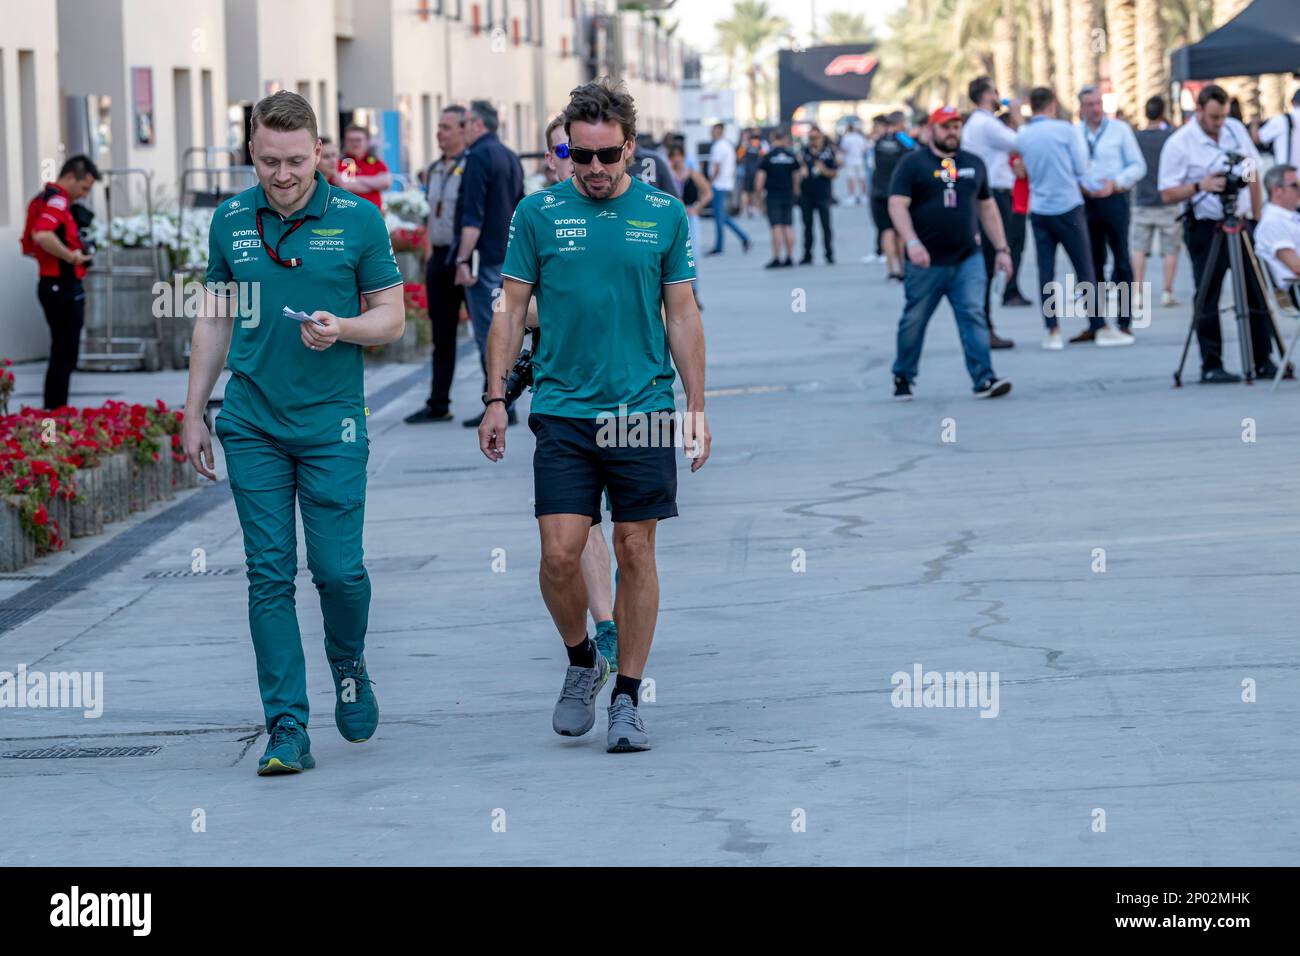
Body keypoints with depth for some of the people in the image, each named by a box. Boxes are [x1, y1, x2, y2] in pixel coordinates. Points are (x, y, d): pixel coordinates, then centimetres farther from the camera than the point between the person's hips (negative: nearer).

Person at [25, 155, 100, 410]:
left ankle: (53, 412, 18)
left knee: (61, 355, 15)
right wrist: (71, 256, -22)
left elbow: (29, 247, 24)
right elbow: (42, 235, -32)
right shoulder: (57, 200, -14)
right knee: (64, 357, -7)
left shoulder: (42, 199, 17)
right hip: (63, 286, -10)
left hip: (49, 284, 10)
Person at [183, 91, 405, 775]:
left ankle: (348, 666, 28)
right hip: (251, 425, 2)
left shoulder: (358, 219, -3)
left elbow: (392, 315, 2)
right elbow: (215, 319, 14)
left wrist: (342, 328, -19)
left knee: (338, 569, -4)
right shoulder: (230, 221, 6)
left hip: (331, 423, -2)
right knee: (269, 576, -1)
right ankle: (286, 729, 1)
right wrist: (193, 414, 11)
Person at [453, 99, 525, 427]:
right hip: (509, 257, 9)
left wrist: (463, 259, -19)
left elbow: (472, 216, -19)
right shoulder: (511, 157, 15)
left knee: (487, 331, -7)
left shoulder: (479, 157, -13)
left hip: (486, 259, -9)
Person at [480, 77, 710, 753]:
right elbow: (512, 311, 8)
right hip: (563, 411, 0)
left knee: (636, 553, 2)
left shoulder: (665, 215, 3)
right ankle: (581, 662, 19)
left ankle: (627, 701, 11)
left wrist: (696, 408, 4)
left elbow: (682, 317, 8)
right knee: (560, 553, -8)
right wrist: (495, 400, 3)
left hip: (644, 411, 0)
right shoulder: (538, 213, 2)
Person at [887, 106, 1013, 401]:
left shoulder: (974, 164, 15)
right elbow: (897, 205, -9)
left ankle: (984, 379, -17)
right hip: (926, 261, -3)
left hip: (968, 259, 3)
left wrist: (1001, 248, 14)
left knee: (974, 316, -10)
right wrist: (912, 242, -23)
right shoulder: (913, 163, -1)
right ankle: (903, 378, 24)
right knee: (914, 321, 7)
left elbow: (987, 208, 20)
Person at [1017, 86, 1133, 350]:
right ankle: (1100, 328, 2)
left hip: (1039, 210, 3)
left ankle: (1052, 331, 2)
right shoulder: (1064, 130, -6)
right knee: (1085, 269, 1)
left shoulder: (1022, 137, 4)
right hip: (1067, 207, -3)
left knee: (1046, 271, 5)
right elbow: (1082, 168, -1)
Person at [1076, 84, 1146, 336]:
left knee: (1121, 261, -1)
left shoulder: (1119, 129, 3)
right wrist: (1078, 184, -9)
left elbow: (1138, 166, 2)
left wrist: (1115, 183, -12)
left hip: (1114, 199, -2)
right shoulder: (1074, 133, 9)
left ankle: (1124, 322, 2)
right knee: (1093, 263, 5)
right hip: (1085, 202, 2)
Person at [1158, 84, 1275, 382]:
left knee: (1256, 293, 5)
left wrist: (1258, 214, 11)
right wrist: (1201, 186, -26)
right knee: (1208, 299, -4)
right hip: (1206, 228, -5)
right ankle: (1211, 366, 0)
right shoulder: (1179, 143, -10)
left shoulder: (1236, 130, 7)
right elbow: (1167, 193, -12)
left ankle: (1263, 361, 12)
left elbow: (1253, 172, 16)